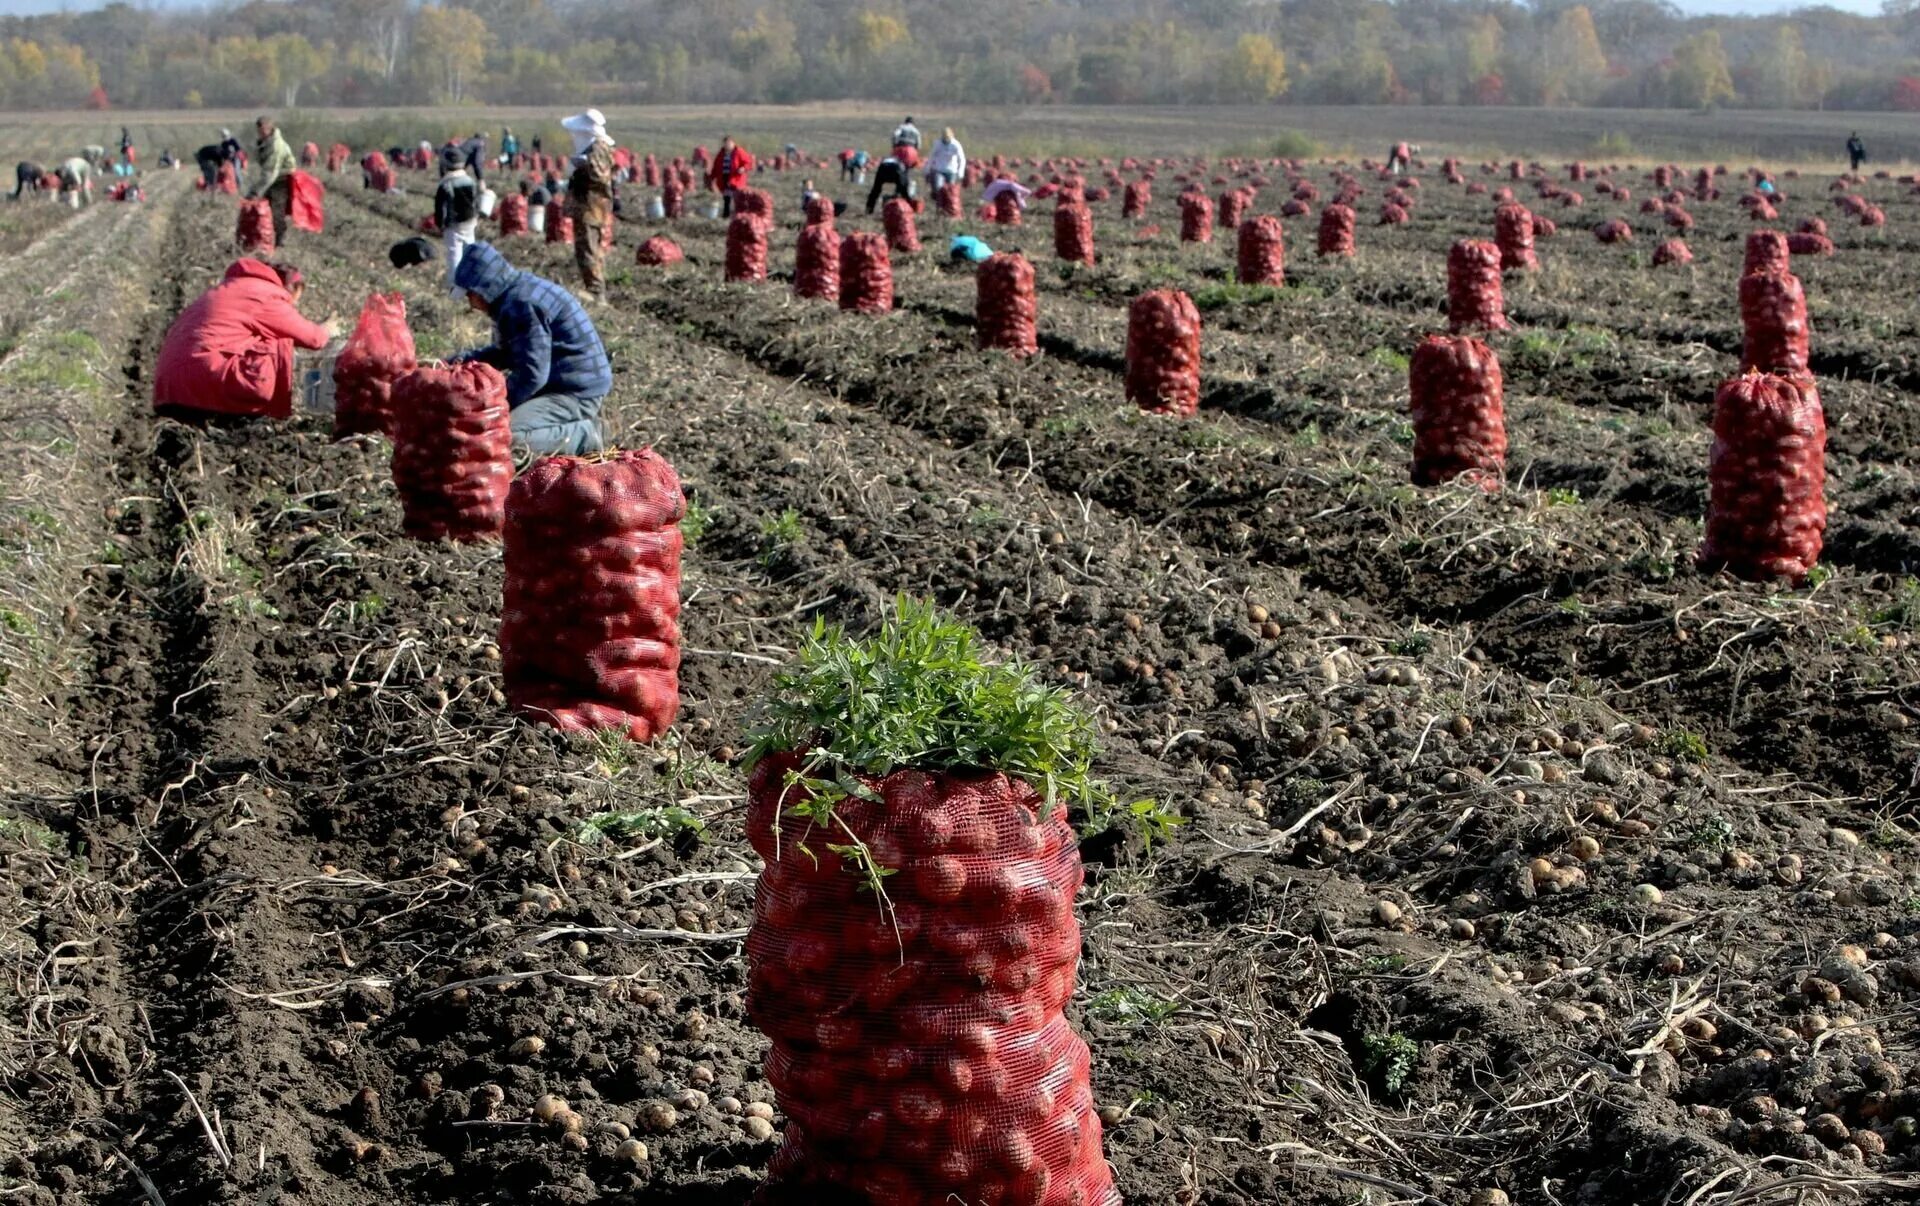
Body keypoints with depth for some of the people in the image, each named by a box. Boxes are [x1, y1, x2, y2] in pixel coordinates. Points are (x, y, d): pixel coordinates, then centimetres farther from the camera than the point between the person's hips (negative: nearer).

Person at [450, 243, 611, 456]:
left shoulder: (520, 304, -21)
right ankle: (577, 426, 11)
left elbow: (531, 374, -24)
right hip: (559, 384, 11)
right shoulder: (518, 293, 12)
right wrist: (464, 361, 13)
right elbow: (505, 352, 25)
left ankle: (583, 436, -11)